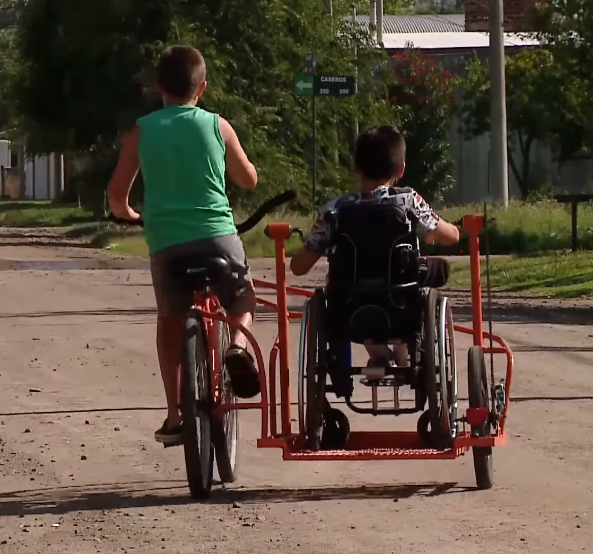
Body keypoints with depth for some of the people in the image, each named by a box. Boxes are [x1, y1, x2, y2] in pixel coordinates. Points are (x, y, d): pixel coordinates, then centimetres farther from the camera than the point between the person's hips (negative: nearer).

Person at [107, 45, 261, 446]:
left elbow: (117, 194, 9)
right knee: (242, 303, 23)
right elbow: (249, 179, 20)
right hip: (217, 234, -1)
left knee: (171, 322, 18)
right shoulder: (216, 126, 7)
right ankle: (239, 345, -12)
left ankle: (175, 416, 11)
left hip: (166, 241, 1)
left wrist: (127, 214, 31)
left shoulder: (142, 131, 7)